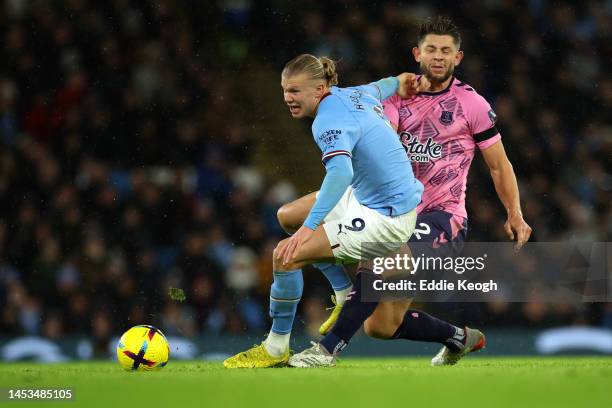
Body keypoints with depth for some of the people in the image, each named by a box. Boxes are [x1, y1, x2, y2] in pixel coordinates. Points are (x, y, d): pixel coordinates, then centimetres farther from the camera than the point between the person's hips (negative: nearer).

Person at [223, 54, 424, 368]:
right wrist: (396, 81, 43)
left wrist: (309, 227, -49)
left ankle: (275, 349, -5)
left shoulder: (329, 121, -25)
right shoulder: (355, 94, 1)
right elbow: (380, 88, 24)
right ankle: (346, 294, 33)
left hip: (385, 219, -11)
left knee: (287, 256, -19)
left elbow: (340, 171, -42)